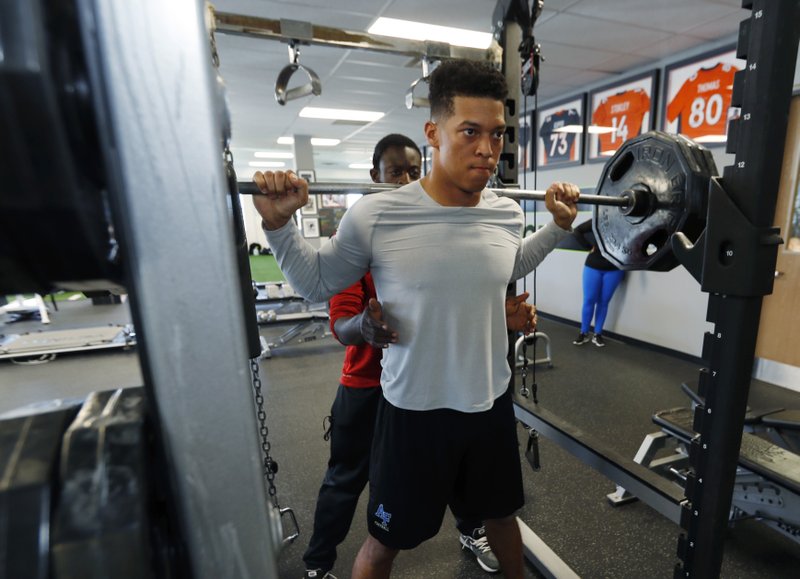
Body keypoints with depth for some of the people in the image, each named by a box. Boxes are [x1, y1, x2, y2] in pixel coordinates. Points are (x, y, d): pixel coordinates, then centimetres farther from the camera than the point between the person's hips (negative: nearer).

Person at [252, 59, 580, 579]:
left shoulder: (508, 214, -5)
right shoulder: (376, 216, -20)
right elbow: (317, 283, -5)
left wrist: (559, 226, 13)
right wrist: (279, 224, -17)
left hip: (491, 403, 5)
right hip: (414, 410, -4)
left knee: (501, 513, 31)